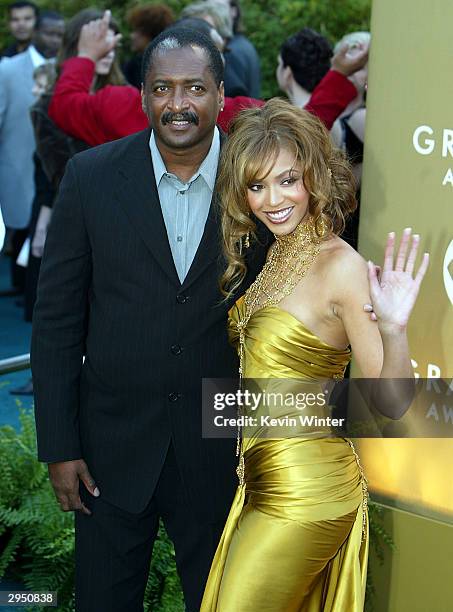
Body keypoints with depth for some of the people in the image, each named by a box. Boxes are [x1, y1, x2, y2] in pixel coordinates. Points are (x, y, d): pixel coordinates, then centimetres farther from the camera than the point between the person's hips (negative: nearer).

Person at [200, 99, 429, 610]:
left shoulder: (341, 267, -18)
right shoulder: (277, 259, 6)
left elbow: (391, 403, -19)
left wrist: (393, 328, -36)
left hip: (304, 490, -8)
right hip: (266, 481, 8)